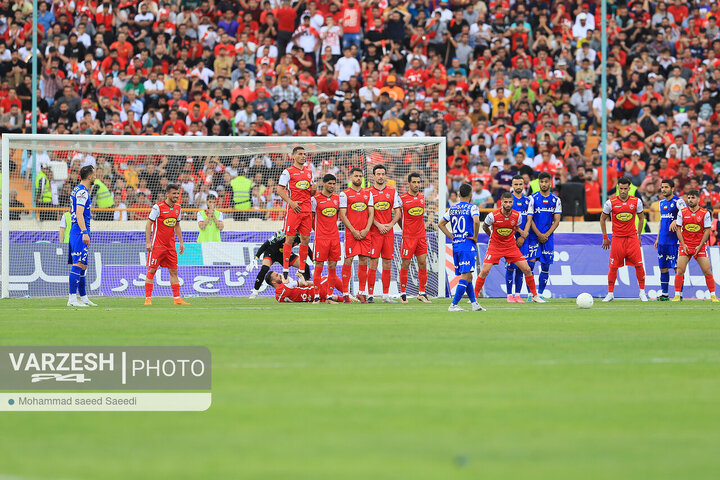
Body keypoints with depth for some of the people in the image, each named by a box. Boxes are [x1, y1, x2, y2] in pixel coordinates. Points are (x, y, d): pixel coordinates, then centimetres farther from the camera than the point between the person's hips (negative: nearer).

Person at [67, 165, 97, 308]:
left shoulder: (77, 190, 19)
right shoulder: (82, 192, -11)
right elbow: (79, 214, -21)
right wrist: (85, 232, -27)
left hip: (75, 231, 11)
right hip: (80, 230, -11)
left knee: (82, 266, 14)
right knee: (78, 264, -15)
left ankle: (83, 297, 20)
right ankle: (72, 298, -20)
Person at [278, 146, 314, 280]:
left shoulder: (309, 172, 16)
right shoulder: (288, 172, -1)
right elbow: (280, 190, -6)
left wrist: (313, 190, 0)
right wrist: (291, 202, -17)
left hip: (307, 210, 5)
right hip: (293, 209, -5)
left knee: (305, 239, 4)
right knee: (290, 238, -6)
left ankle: (302, 270, 11)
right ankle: (285, 269, -2)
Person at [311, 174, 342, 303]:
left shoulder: (337, 198, 11)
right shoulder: (315, 199, -4)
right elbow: (310, 217, 1)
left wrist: (332, 227, 14)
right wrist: (317, 230, 1)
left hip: (334, 236, 5)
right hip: (320, 237, -5)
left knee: (332, 266, 4)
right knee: (319, 266, -5)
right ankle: (316, 296, -3)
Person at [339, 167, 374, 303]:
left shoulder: (367, 194, 13)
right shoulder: (345, 194, 1)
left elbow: (371, 213, 9)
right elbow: (342, 215, -3)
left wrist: (366, 230, -5)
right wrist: (354, 231, -10)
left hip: (365, 233, 4)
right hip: (351, 233, -4)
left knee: (363, 261, 3)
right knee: (348, 260, -6)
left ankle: (362, 292, 8)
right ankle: (345, 293, -4)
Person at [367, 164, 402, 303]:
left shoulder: (393, 192, 12)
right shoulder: (368, 192, 2)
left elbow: (398, 212, 11)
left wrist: (391, 224, -6)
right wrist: (379, 225, -14)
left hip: (389, 232, 4)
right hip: (374, 232, -4)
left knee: (388, 264, 4)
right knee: (373, 263, -7)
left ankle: (386, 295, 9)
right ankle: (370, 295, -5)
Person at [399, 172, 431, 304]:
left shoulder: (422, 197, 9)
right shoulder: (402, 198, -7)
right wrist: (403, 230, 0)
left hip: (421, 236, 5)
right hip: (408, 236, -5)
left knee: (423, 263, 2)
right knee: (405, 264, -2)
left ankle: (421, 293, 9)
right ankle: (403, 294, 6)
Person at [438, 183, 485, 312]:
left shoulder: (452, 209, 12)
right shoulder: (472, 208, -6)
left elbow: (441, 224, 16)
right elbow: (476, 221, -24)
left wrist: (452, 237, 15)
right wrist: (475, 237, -10)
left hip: (455, 246, 7)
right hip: (468, 245, -6)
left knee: (468, 276, 14)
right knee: (466, 276, -7)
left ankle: (475, 303, 17)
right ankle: (454, 305, -14)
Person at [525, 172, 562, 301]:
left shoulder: (555, 200, 6)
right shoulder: (533, 198, 0)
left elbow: (556, 220, 5)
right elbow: (529, 219, -3)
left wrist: (546, 235, -8)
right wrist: (539, 235, -12)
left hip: (548, 237, 2)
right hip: (534, 237, -2)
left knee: (545, 267, 2)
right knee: (530, 264, -12)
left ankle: (540, 294, 11)